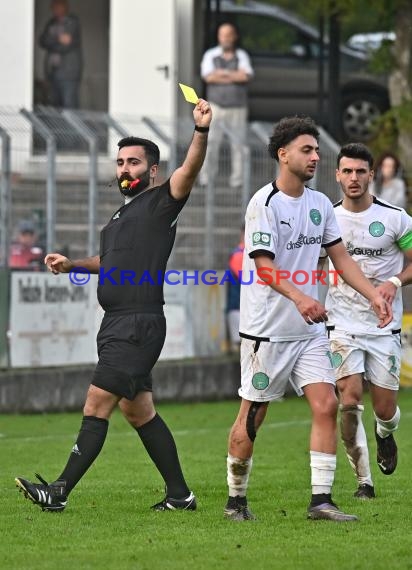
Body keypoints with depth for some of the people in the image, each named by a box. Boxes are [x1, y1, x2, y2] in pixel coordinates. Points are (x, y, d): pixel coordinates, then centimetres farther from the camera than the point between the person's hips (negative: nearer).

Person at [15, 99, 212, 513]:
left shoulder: (160, 203, -6)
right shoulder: (124, 214, 21)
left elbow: (189, 170, -24)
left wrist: (201, 131, -40)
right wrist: (72, 265, 21)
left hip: (139, 325, -10)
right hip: (116, 324, 10)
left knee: (96, 407, -11)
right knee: (138, 412, 12)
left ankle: (60, 491, -11)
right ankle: (180, 494, 18)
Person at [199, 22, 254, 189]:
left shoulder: (242, 56, 4)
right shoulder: (210, 55, 3)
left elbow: (246, 76, -14)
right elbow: (208, 76, -13)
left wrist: (221, 74, -12)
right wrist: (234, 76, -12)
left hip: (238, 108, 1)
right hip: (216, 106, -1)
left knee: (238, 144, 1)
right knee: (210, 143, -11)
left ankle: (237, 180, 7)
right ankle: (207, 178, -9)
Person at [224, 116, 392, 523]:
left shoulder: (320, 204, 9)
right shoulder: (264, 203, -13)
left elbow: (340, 257, 15)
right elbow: (264, 267, -21)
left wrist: (374, 295, 4)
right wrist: (299, 297, -37)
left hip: (309, 329, 6)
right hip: (267, 331, -6)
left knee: (326, 405, -7)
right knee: (252, 417, 1)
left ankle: (321, 500, -6)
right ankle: (236, 500, 16)